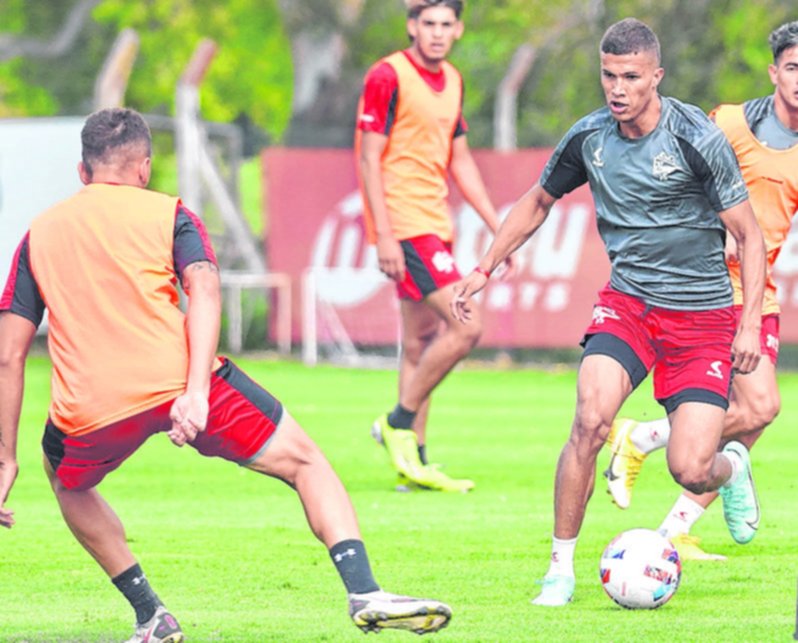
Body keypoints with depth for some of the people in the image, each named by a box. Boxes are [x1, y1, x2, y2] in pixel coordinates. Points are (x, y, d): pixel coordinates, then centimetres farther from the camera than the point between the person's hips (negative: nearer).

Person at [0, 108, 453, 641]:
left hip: (90, 412, 2)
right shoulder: (168, 214, 14)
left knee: (67, 482, 35)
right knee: (305, 461, 12)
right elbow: (204, 290, -6)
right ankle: (365, 593, -6)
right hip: (177, 379, -2)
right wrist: (196, 391, -17)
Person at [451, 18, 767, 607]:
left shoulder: (696, 138, -16)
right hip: (627, 300, 3)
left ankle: (731, 468, 29)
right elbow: (538, 202, 18)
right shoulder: (589, 137, -2)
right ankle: (562, 567, -9)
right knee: (590, 419, -24)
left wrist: (751, 324, -18)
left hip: (702, 315, -3)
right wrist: (484, 270, 15)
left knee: (690, 471, -11)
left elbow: (749, 234, -9)